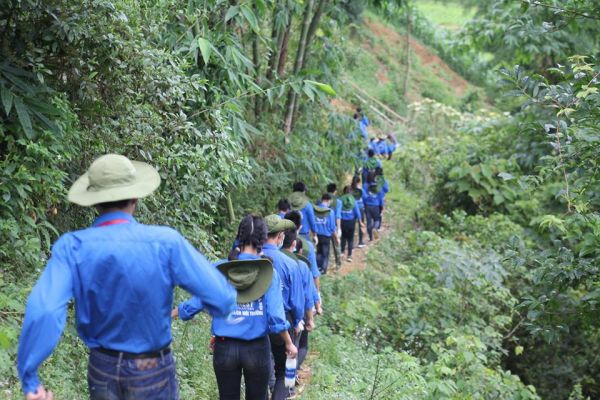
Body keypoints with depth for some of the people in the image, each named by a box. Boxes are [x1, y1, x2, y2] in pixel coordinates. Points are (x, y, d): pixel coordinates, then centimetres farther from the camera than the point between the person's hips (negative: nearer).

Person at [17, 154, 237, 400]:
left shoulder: (72, 246, -14)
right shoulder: (165, 241, -17)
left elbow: (43, 311, -27)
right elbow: (222, 299, -16)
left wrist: (28, 377, -21)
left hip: (102, 370, 2)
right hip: (153, 371, -2)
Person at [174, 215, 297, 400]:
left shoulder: (219, 269, -6)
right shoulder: (268, 272, -10)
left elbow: (196, 303, -2)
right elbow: (276, 316, -11)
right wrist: (289, 344, 4)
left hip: (225, 348, 1)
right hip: (257, 349, -1)